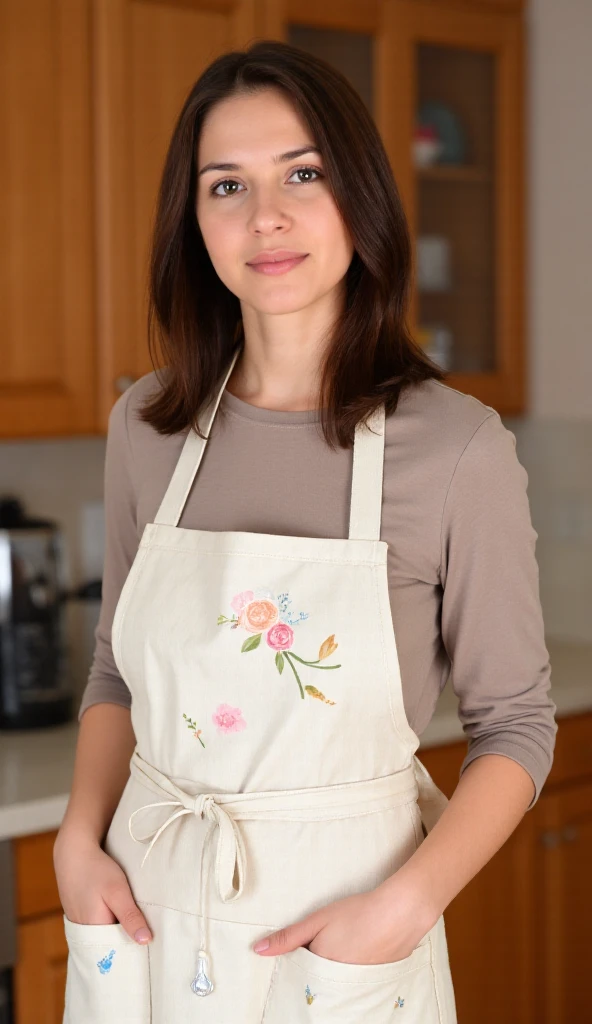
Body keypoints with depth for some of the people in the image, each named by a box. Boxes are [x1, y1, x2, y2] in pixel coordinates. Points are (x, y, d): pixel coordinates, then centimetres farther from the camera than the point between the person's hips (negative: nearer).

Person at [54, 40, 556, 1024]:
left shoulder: (459, 446, -13)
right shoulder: (146, 428, -1)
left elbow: (515, 722, -5)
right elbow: (117, 671, 10)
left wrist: (407, 904, -16)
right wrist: (81, 840, -4)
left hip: (345, 921, -3)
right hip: (144, 911, 4)